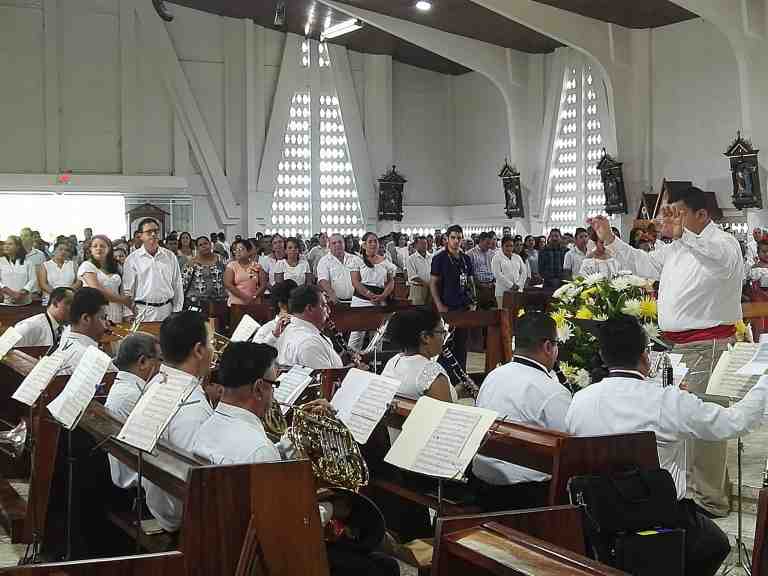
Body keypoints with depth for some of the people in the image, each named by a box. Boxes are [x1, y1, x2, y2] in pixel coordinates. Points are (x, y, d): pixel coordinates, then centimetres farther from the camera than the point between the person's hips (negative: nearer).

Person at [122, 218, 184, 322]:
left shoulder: (170, 257, 10)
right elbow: (127, 289, 3)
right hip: (142, 311, -2)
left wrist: (177, 312, 6)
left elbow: (177, 286, 12)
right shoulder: (132, 259, 3)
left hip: (166, 310, 2)